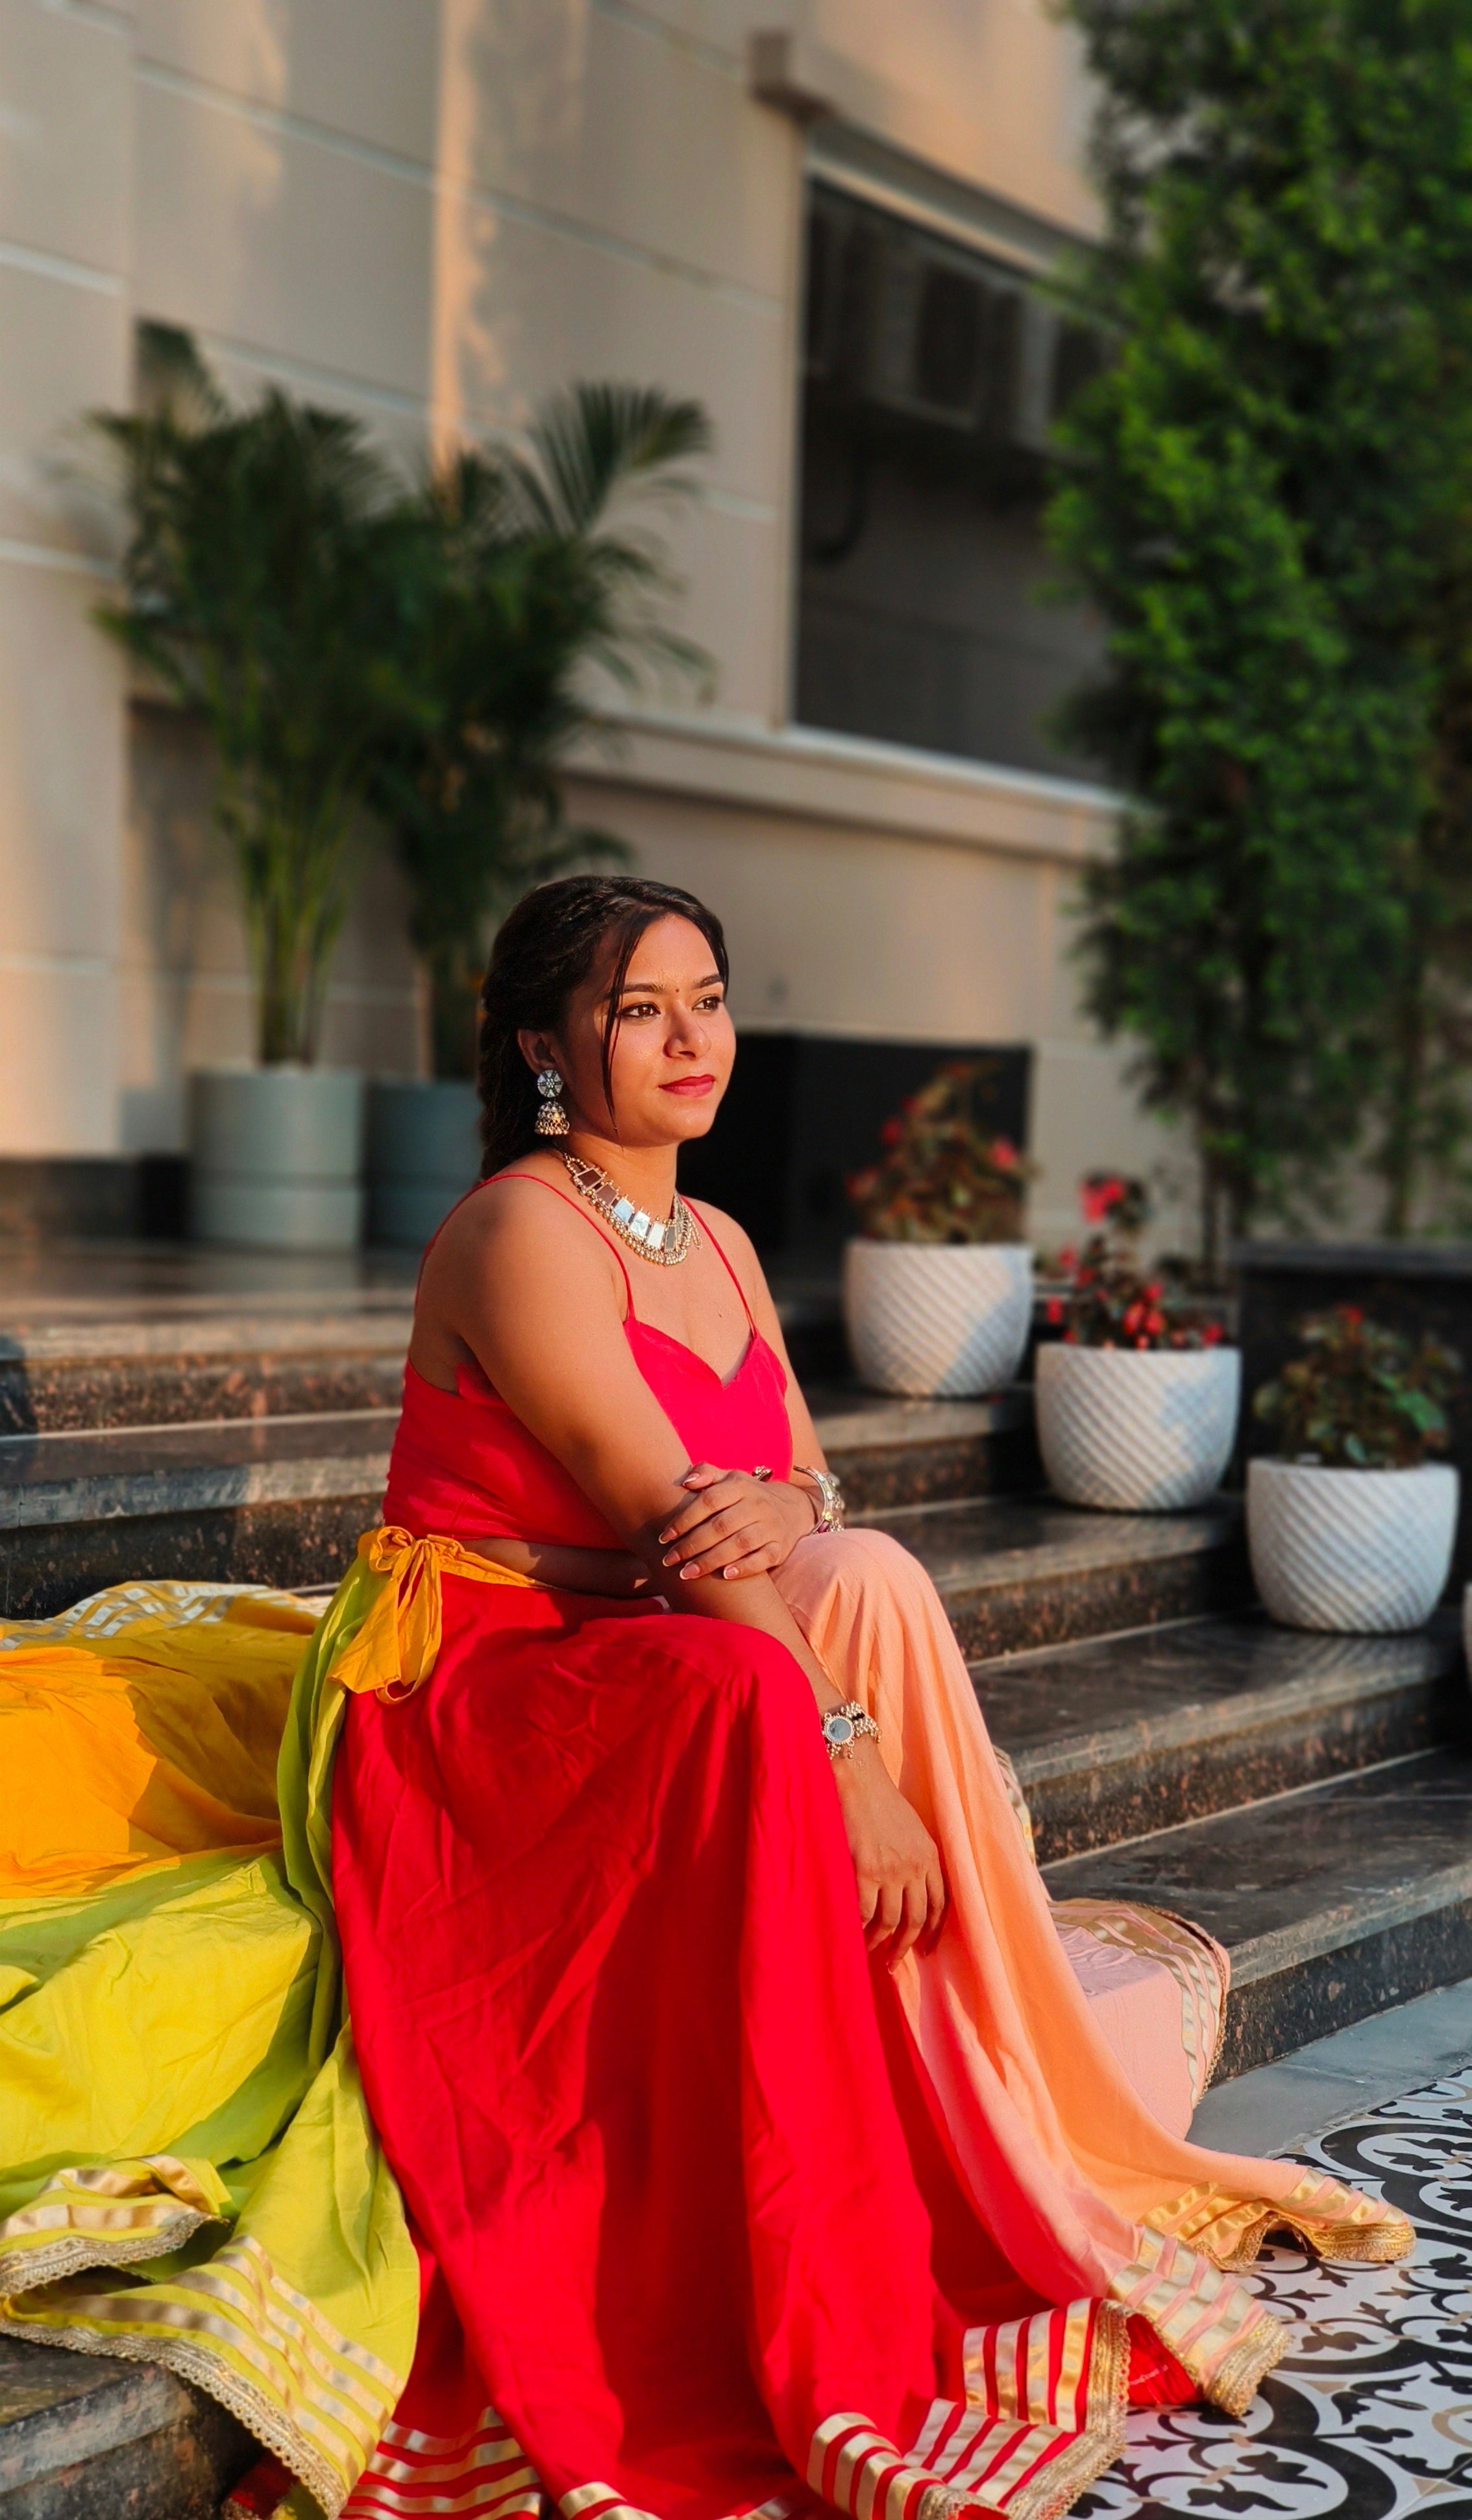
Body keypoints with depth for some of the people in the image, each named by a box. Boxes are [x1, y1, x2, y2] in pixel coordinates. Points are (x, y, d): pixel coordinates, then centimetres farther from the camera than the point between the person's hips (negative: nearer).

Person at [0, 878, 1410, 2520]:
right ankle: (827, 2372, -30)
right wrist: (849, 1753, -27)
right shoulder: (519, 1235, -16)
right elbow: (663, 1510, -23)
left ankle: (1003, 2155, -13)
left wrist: (785, 1521, -21)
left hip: (631, 1666, 8)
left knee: (867, 1582, -19)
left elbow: (806, 1491, 5)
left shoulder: (717, 1243, 12)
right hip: (462, 1690, -8)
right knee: (750, 1687, -35)